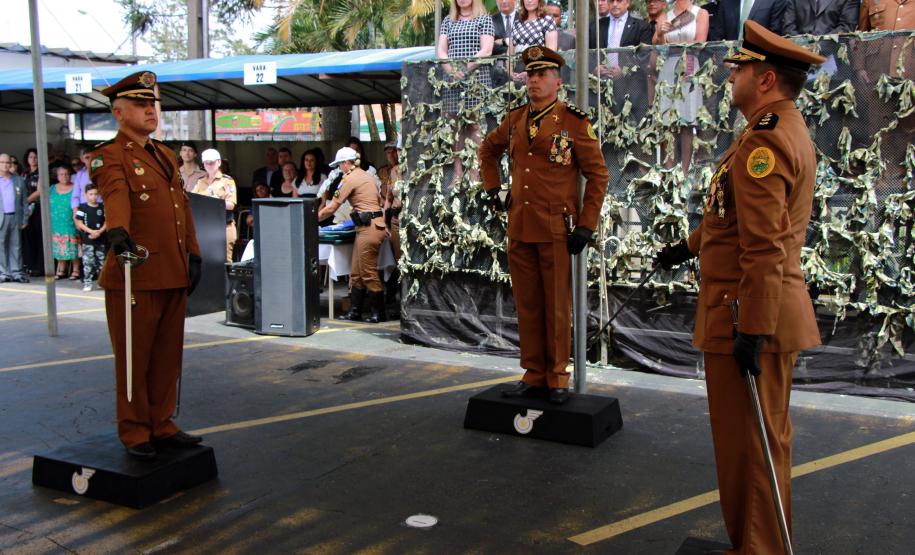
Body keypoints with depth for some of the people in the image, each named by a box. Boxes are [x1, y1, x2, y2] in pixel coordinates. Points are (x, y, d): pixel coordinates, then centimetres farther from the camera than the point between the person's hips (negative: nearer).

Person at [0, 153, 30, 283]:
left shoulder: (18, 180, 10)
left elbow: (24, 201, 10)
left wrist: (24, 219, 4)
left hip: (15, 217, 1)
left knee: (15, 245, 5)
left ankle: (17, 272, 8)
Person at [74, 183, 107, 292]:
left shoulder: (102, 207, 6)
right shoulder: (82, 207, -2)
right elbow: (79, 223, -5)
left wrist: (100, 231, -11)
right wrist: (91, 231, -15)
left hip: (101, 239, 3)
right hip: (87, 239, -3)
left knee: (101, 261, 9)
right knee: (88, 262, -5)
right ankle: (87, 283, -1)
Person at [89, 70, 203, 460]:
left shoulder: (166, 155, 18)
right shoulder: (108, 157, -6)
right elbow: (115, 195, -27)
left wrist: (193, 254, 13)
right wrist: (118, 230, -45)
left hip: (173, 276, 7)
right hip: (135, 276, -7)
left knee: (168, 357, 12)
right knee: (134, 359, 3)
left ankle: (161, 425, 24)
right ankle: (134, 433, 15)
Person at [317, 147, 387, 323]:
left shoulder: (350, 179, -9)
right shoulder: (365, 175, 18)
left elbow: (331, 208, -6)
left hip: (369, 227, -10)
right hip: (374, 223, 10)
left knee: (368, 272, -2)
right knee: (357, 272, 11)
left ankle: (379, 313, 6)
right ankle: (355, 311, 15)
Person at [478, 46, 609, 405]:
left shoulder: (574, 122, -6)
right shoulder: (516, 119, 9)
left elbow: (598, 175, -5)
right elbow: (488, 150, 28)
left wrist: (586, 226, -9)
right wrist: (492, 189, 17)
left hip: (556, 230, -5)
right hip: (519, 227, 5)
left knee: (557, 307, 3)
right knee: (527, 306, 10)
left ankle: (558, 379, 15)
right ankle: (534, 375, 21)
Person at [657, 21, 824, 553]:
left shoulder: (765, 142, -19)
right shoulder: (789, 130, 14)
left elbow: (765, 249, -25)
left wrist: (751, 329, -24)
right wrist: (690, 245, 33)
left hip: (751, 316, -11)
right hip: (773, 312, 11)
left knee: (749, 443, 1)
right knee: (764, 436, 20)